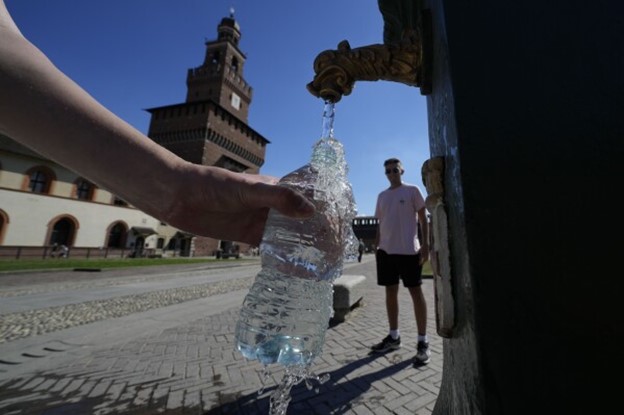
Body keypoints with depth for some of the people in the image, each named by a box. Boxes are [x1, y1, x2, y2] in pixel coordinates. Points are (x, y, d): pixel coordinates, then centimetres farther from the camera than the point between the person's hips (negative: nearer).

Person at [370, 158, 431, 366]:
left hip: (408, 250, -5)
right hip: (386, 250, 5)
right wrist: (376, 246, 13)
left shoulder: (412, 190, 2)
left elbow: (423, 219, -1)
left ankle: (423, 342, 12)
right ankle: (394, 336, 24)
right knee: (390, 292, 10)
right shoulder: (382, 196, 16)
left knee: (416, 292, 1)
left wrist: (425, 245, -9)